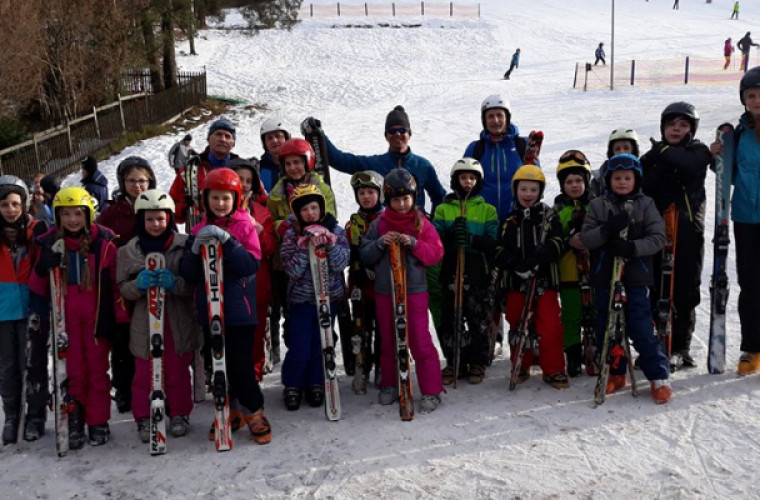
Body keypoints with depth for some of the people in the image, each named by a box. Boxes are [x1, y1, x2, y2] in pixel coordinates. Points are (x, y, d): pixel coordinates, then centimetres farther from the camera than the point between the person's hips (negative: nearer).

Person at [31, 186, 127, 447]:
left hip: (97, 316, -2)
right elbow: (37, 286, 7)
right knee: (72, 370, 8)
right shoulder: (51, 244, 2)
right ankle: (74, 421, 18)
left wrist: (121, 319, -3)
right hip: (65, 318, 2)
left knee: (97, 369, 7)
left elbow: (117, 283, -1)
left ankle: (98, 422, 18)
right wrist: (46, 264, -14)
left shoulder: (104, 244, -5)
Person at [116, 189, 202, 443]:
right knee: (145, 373, 5)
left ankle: (179, 414, 28)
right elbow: (123, 288, 3)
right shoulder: (129, 250, 3)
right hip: (144, 322, 1)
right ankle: (144, 418, 20)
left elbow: (194, 284, -3)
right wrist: (138, 284, -18)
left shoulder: (184, 245, -4)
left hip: (178, 322, -1)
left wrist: (175, 283, -22)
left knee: (178, 372, 11)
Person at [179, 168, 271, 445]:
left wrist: (226, 240, -23)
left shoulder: (245, 226, 0)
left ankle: (254, 411, 13)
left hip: (239, 308, -4)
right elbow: (187, 272, 3)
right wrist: (195, 249, -15)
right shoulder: (200, 230, 9)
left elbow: (251, 264, -14)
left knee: (240, 365, -7)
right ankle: (229, 411, 27)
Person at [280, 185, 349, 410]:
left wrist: (329, 242, -24)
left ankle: (315, 385, 26)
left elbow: (341, 264, -11)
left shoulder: (336, 231, -2)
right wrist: (306, 246, -24)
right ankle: (292, 387, 18)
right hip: (300, 299, -1)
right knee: (299, 349, -2)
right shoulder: (292, 235, -4)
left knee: (320, 345, 8)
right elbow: (293, 270, -13)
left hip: (329, 298, 1)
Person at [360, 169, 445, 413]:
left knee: (420, 341, -5)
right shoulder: (378, 224, 2)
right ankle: (389, 385, 28)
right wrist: (380, 243, -18)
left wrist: (414, 244, -21)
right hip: (384, 291, 3)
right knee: (388, 341, 13)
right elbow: (365, 256, 0)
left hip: (414, 290, -3)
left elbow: (436, 254, -6)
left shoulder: (422, 223, -2)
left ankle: (431, 390, 4)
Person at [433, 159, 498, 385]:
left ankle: (478, 363, 14)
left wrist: (471, 240, -18)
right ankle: (454, 363, 13)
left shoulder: (487, 210, 9)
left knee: (479, 319, 1)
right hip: (451, 272, 1)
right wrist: (450, 234, -16)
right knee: (451, 319, 1)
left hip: (478, 272, -1)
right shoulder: (443, 209, 12)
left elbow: (493, 243, -1)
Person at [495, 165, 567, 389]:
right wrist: (517, 265, -19)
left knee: (550, 326, -6)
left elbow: (556, 244, -8)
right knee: (518, 325, 9)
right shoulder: (510, 221, 8)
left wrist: (535, 260, -23)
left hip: (544, 280, -2)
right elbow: (500, 251, 0)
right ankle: (521, 366, 24)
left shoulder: (549, 217, 4)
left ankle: (553, 369, 7)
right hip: (517, 282, 2)